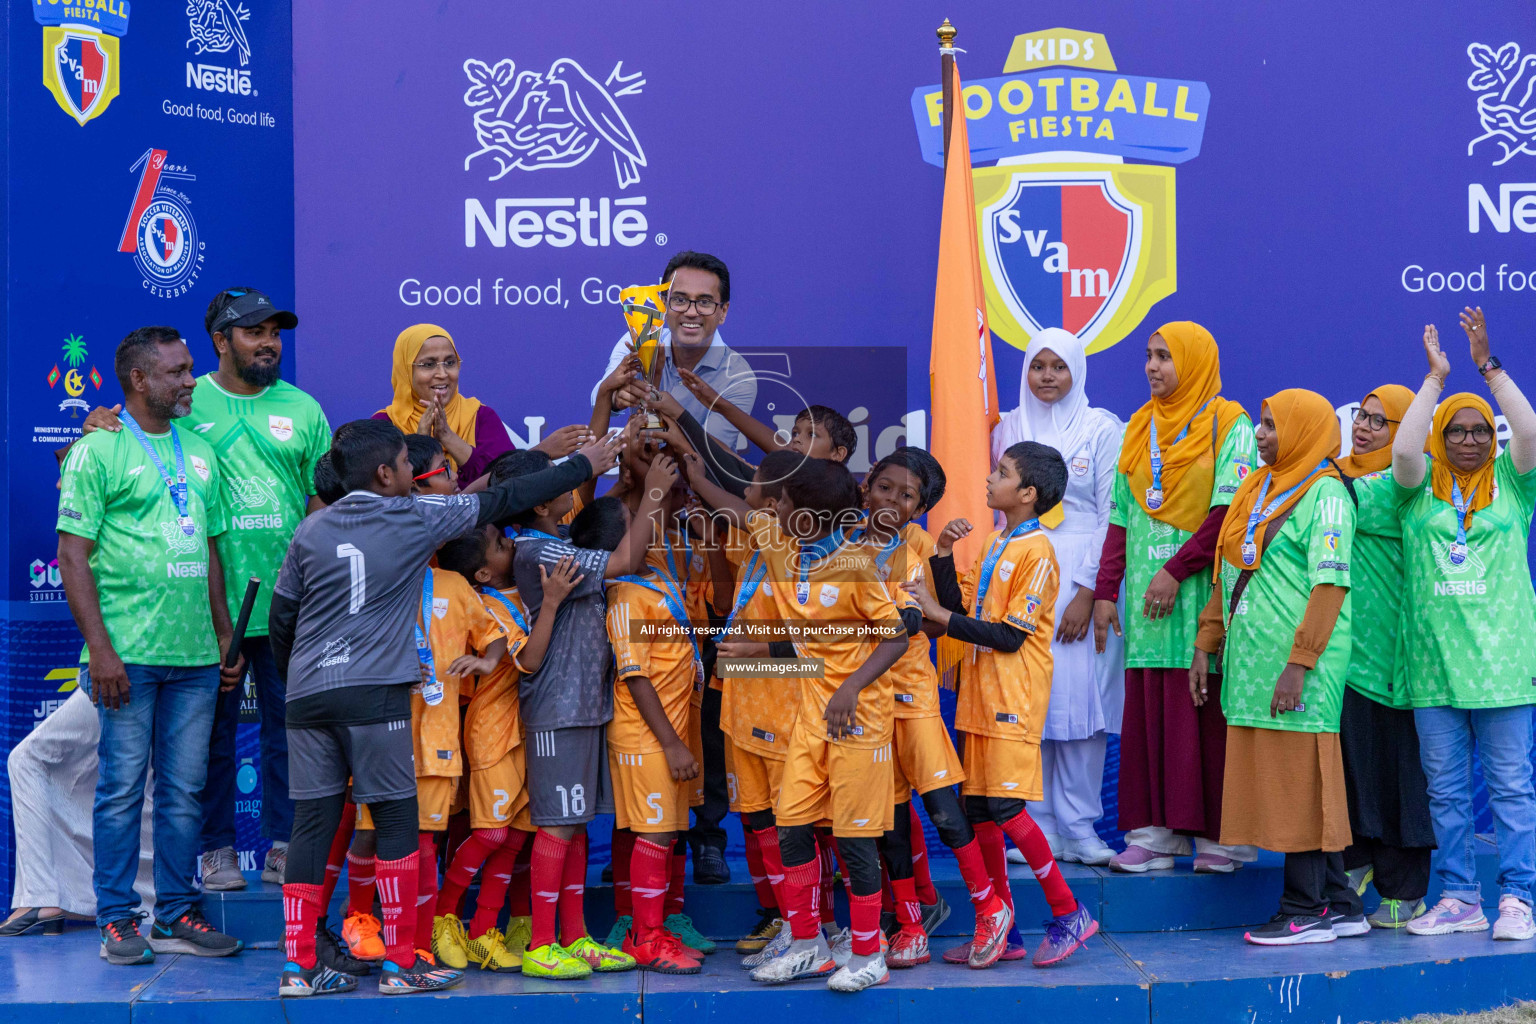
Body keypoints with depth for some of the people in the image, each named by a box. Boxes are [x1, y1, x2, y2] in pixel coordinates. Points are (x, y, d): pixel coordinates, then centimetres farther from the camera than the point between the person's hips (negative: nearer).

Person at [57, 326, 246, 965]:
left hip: (195, 654, 6)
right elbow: (72, 556, -8)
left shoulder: (199, 452, 15)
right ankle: (118, 920, 9)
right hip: (128, 654, -6)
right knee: (123, 786, 0)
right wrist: (100, 650, -14)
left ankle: (176, 915, 17)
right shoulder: (99, 451, -4)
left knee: (184, 788, 8)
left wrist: (226, 636, 16)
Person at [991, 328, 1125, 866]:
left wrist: (1087, 592, -10)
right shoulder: (1008, 429, 12)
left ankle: (1079, 828, 0)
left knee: (1080, 698, -6)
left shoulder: (1102, 429, 2)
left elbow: (1111, 516, -2)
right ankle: (1038, 827, 5)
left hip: (1082, 579, -2)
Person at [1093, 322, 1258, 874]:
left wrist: (1176, 569, -16)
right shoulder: (1139, 429, 16)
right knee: (1147, 712, 3)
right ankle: (1153, 832, 6)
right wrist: (1106, 591, 8)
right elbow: (1122, 518, 15)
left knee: (1207, 714, -6)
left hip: (1202, 593, -5)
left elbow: (1231, 511, -11)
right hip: (1147, 598, 5)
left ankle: (1222, 833, 1)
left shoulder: (1228, 425, -1)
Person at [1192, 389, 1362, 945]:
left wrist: (1298, 664, -21)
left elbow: (1330, 585, -15)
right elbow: (1229, 573, 21)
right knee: (1275, 779, 10)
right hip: (1252, 661, 8)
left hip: (1295, 666, -8)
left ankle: (1306, 913, 2)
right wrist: (1206, 645, 15)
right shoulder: (1258, 489, 18)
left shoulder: (1325, 494, -7)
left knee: (1300, 780, -4)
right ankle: (1339, 906, 17)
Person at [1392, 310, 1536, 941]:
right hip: (1434, 662, 1)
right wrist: (1435, 377, -6)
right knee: (1446, 789, 6)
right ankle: (1458, 900, 13)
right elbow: (1403, 450, -11)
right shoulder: (1420, 488, 8)